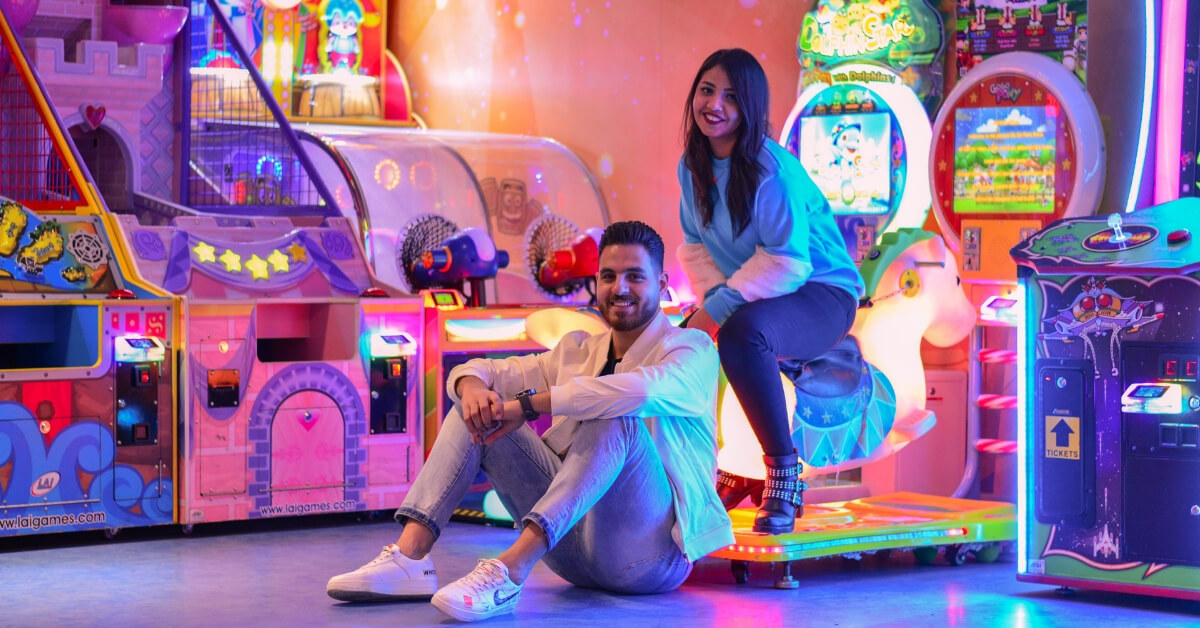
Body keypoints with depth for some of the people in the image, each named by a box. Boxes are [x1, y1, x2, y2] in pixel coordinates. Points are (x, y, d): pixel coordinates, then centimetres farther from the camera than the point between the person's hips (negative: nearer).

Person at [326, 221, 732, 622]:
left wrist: (528, 404, -24)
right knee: (478, 405, -1)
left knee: (616, 417, -32)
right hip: (576, 543, 6)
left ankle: (511, 570, -43)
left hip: (652, 549, -6)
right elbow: (479, 370, 14)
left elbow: (641, 390, -27)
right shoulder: (577, 351, 17)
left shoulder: (692, 350, -3)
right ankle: (410, 556, -20)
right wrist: (472, 385, -12)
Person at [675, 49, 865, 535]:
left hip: (820, 294, -8)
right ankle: (730, 475, 15)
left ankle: (785, 470, -25)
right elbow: (694, 244, 8)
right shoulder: (693, 165, 2)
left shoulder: (773, 171, -22)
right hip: (750, 295, 8)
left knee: (741, 333, -37)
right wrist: (712, 295, -11)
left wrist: (721, 307, -23)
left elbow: (788, 262, -25)